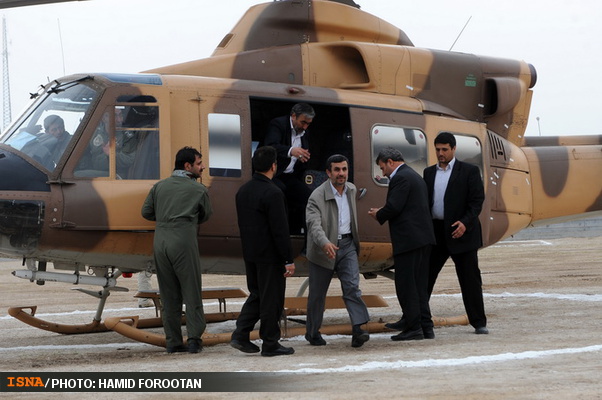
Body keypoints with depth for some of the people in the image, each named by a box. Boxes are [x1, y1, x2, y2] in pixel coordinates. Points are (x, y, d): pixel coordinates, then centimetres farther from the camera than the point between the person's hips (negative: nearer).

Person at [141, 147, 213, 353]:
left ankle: (173, 342, 9)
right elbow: (205, 215, 15)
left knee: (168, 295, 9)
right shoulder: (198, 189, 1)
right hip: (184, 242, -4)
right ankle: (194, 339, -3)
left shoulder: (159, 186, 11)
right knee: (191, 292, 3)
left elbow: (146, 212, 12)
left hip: (160, 241, 4)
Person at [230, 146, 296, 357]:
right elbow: (280, 230, -20)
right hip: (270, 255, -8)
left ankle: (241, 335, 8)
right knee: (271, 299, 2)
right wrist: (288, 260, -15)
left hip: (250, 254, 8)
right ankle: (270, 344, 9)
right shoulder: (272, 193, -19)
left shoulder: (243, 191, 6)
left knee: (256, 295, 18)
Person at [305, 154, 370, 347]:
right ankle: (313, 332, 24)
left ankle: (357, 331, -20)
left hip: (347, 244, 4)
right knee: (318, 293, 8)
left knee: (352, 286, -12)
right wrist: (325, 243, -48)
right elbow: (314, 225, -30)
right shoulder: (317, 197, -17)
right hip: (323, 250, -4)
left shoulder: (351, 190, 4)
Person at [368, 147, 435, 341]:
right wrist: (382, 213, 17)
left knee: (406, 285, -5)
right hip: (423, 238, 10)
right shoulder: (416, 177, 21)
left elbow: (394, 207, -18)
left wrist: (379, 215, 1)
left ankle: (413, 328, -6)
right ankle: (426, 327, 12)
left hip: (408, 239, -10)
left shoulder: (401, 178, -11)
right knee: (419, 285, 12)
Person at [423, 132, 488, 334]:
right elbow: (424, 201, 14)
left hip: (461, 232, -4)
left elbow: (477, 200, -7)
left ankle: (479, 323, 6)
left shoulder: (469, 171, -1)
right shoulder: (429, 172, 13)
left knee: (470, 278, -1)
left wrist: (465, 222, -20)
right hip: (434, 232, 4)